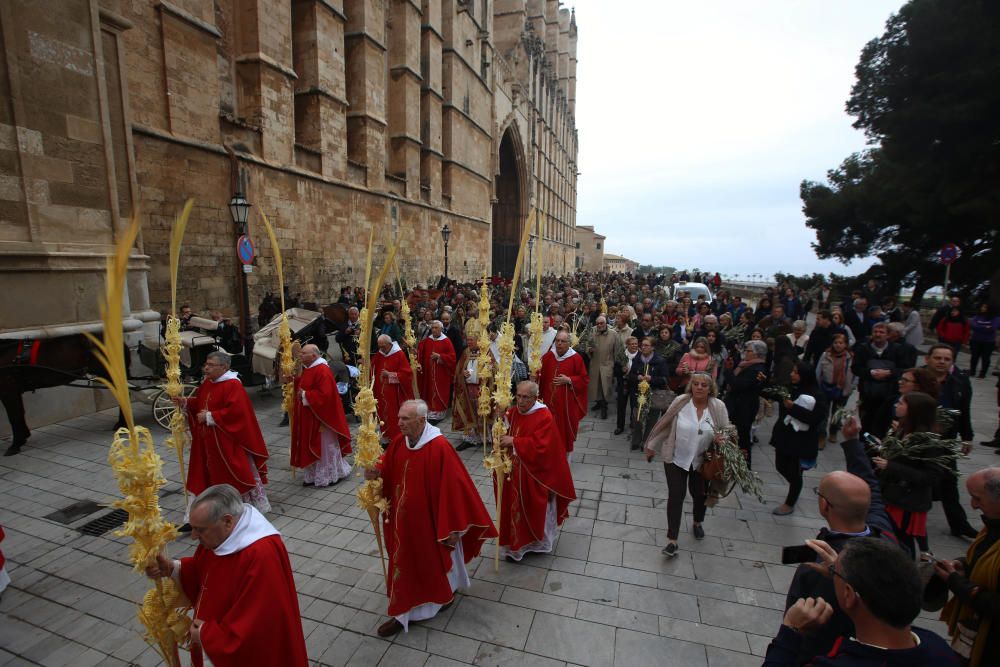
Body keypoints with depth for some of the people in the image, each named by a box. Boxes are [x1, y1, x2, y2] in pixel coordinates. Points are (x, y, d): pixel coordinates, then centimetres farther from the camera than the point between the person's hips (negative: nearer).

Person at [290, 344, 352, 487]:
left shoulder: (322, 371, -22)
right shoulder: (308, 368, 9)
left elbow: (325, 395, -28)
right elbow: (304, 385, 18)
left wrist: (305, 395, -21)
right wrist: (294, 380, 0)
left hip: (320, 417, -10)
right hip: (308, 416, 10)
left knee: (324, 446, 3)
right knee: (312, 446, 16)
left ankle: (332, 475, 18)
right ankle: (315, 475, 28)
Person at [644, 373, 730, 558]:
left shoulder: (718, 407, -12)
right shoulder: (681, 401, -15)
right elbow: (665, 425, -6)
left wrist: (721, 438, -25)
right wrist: (652, 446, 0)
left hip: (702, 461, 2)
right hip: (675, 458, -2)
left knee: (699, 494, 19)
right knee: (676, 495, -4)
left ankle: (697, 523, 49)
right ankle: (672, 540, 4)